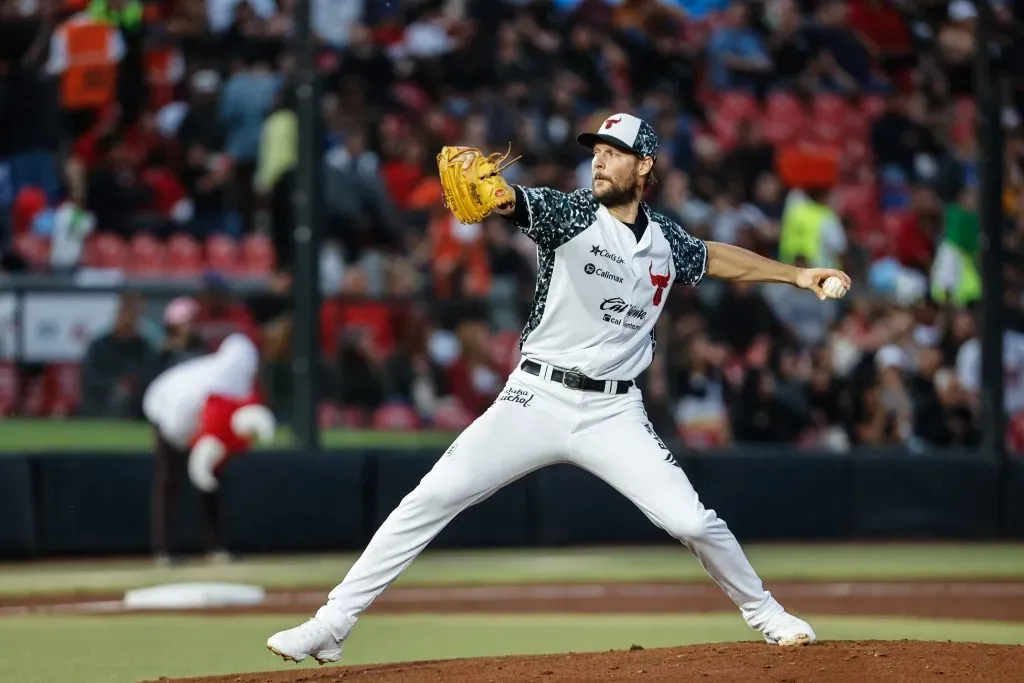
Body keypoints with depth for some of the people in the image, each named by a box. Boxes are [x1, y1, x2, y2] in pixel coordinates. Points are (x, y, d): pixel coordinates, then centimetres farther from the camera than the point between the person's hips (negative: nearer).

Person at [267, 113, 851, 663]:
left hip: (614, 413, 2)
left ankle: (765, 613, 19)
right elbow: (509, 199, -26)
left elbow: (714, 258, 30)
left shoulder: (666, 241, 8)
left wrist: (796, 274, 28)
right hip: (536, 400, -2)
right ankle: (331, 625, -8)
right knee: (431, 500, -12)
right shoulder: (568, 213, -5)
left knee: (691, 521, -9)